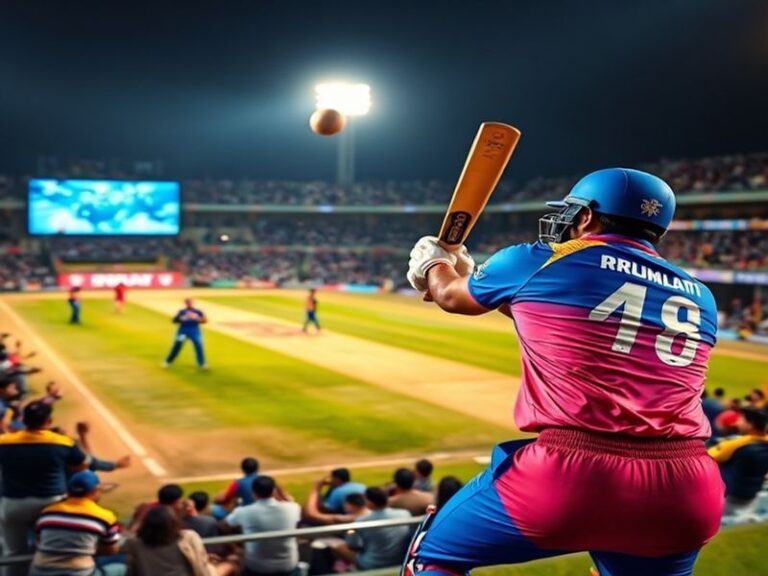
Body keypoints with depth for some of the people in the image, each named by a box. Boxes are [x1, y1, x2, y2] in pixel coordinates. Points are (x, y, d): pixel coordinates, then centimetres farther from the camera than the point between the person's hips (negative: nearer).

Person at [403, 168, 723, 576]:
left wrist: (434, 264, 47)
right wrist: (472, 275, 41)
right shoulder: (700, 299, 16)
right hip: (684, 493, 5)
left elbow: (451, 297, 23)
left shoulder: (536, 263, 3)